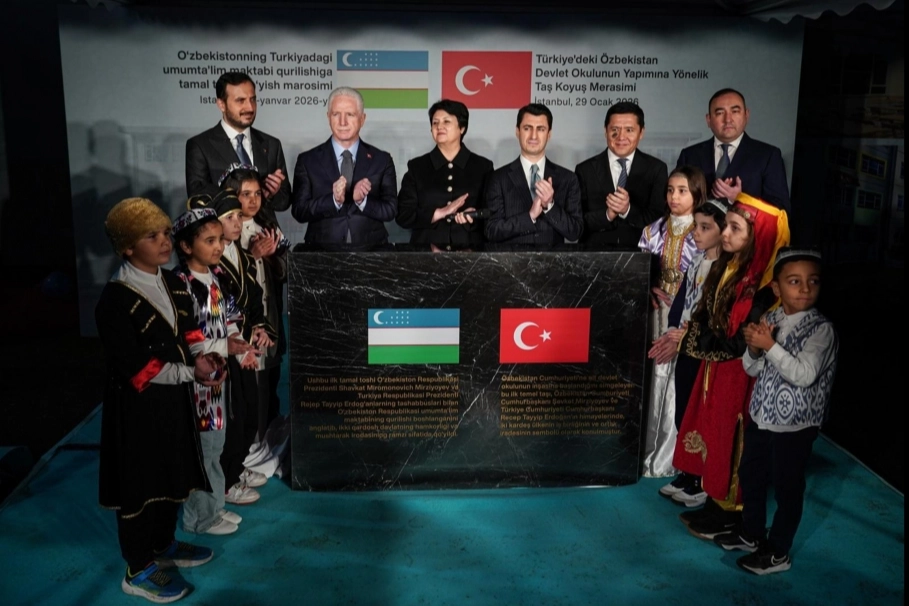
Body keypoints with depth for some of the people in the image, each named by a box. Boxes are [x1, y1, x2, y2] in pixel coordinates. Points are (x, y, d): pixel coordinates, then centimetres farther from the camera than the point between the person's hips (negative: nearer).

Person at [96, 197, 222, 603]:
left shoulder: (171, 282, 3)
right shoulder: (116, 299, -22)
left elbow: (188, 328, 12)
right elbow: (134, 369, -23)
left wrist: (201, 355, -8)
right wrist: (189, 372, -21)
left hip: (173, 398, 8)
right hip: (138, 406, -8)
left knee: (173, 474, 20)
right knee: (141, 483, 6)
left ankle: (163, 545, 42)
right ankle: (138, 570, 24)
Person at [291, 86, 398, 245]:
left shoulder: (382, 160, 6)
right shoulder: (307, 160, 5)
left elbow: (391, 210, 2)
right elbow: (299, 211, -1)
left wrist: (362, 200, -14)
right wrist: (333, 200, -15)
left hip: (369, 250, 1)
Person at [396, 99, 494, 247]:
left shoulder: (483, 167, 9)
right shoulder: (416, 167, 10)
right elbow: (403, 216, 4)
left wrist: (473, 218, -11)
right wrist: (440, 213, -8)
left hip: (469, 250, 0)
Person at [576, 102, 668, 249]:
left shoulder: (656, 169, 6)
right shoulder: (585, 170, 5)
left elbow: (660, 219, 0)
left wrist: (628, 210, -15)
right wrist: (607, 215, -15)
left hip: (639, 255, 0)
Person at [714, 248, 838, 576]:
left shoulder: (821, 329, -16)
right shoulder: (770, 319, 0)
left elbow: (804, 375, -26)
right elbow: (752, 369, 1)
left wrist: (769, 346, -30)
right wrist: (754, 347, -19)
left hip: (795, 425, -6)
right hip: (762, 416, 6)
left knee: (787, 488, 9)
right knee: (750, 476, 20)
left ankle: (778, 553, 27)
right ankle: (752, 535, 42)